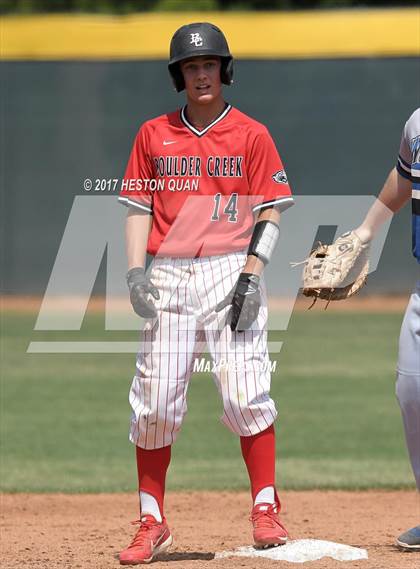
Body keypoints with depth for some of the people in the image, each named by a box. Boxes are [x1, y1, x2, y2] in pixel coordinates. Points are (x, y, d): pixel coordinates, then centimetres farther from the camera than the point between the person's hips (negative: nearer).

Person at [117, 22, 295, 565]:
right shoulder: (153, 135, 12)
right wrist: (135, 271, -2)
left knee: (245, 393, -11)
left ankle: (265, 511, -1)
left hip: (231, 271, -2)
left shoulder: (252, 135, 4)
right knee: (155, 400, -1)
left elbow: (269, 210, 2)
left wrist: (252, 274, -9)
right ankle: (152, 524, 7)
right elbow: (138, 207, 12)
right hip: (168, 275, 2)